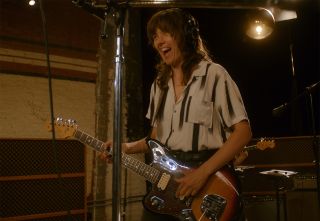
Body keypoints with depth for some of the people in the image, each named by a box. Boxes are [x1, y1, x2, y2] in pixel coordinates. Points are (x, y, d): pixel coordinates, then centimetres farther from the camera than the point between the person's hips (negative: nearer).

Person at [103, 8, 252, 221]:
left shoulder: (213, 74, -8)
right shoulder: (159, 84, 11)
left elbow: (243, 131, -13)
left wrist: (203, 172, -20)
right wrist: (128, 147, 0)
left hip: (210, 182, -5)